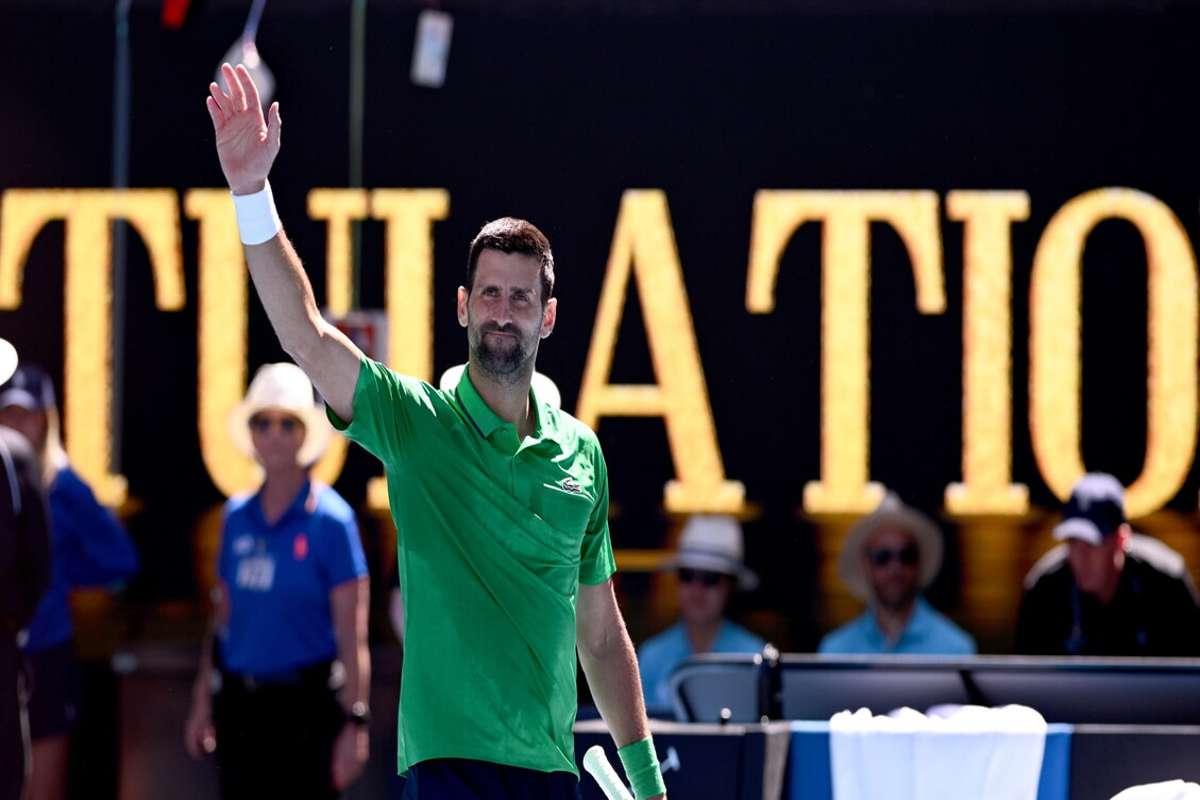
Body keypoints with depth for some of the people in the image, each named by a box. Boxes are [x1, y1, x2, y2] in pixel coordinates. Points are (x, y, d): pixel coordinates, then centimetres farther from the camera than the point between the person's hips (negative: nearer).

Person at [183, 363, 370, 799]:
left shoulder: (330, 519, -6)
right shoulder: (238, 516, 9)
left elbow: (352, 635, -9)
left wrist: (354, 722, -13)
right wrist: (202, 702, 12)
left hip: (305, 703, -5)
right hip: (241, 705, 5)